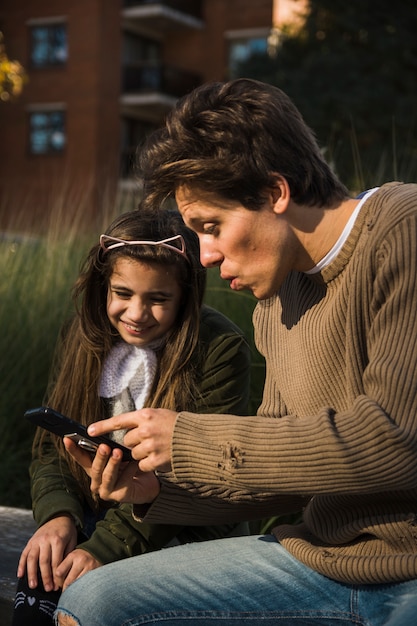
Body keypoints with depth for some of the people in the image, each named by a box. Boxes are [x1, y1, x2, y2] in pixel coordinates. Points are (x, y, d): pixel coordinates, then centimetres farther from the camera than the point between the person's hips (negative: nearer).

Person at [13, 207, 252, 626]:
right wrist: (58, 514, -15)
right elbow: (50, 446, 6)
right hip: (98, 521, 4)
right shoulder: (85, 339, 3)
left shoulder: (220, 350, -15)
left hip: (188, 538, -4)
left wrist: (107, 546, -23)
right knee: (38, 583, -25)